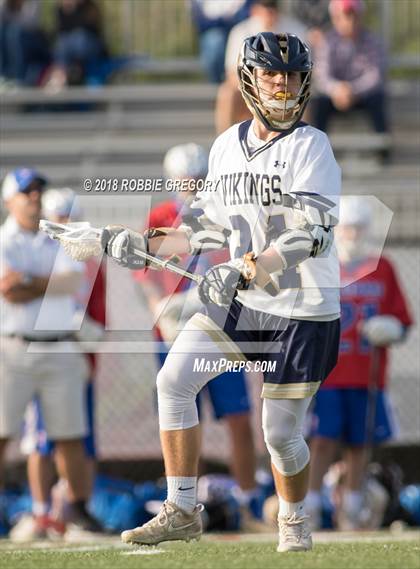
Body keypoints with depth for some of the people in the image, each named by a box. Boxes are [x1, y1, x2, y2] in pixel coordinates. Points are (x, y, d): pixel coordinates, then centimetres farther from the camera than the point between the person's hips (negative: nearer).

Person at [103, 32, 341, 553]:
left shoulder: (311, 147, -11)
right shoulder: (226, 147, 9)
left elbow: (308, 234, -22)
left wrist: (248, 270, -33)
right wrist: (145, 245, 13)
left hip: (303, 311, -6)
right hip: (240, 301, 6)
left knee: (280, 433, -3)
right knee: (174, 379, -11)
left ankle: (293, 519, 27)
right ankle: (181, 512, -4)